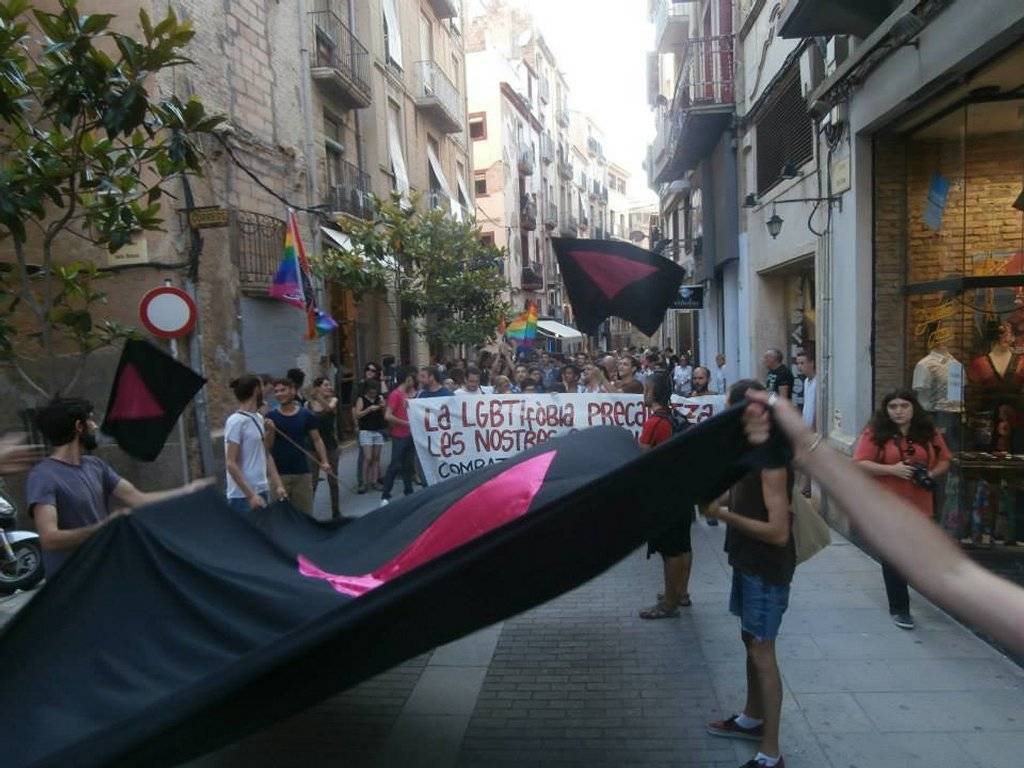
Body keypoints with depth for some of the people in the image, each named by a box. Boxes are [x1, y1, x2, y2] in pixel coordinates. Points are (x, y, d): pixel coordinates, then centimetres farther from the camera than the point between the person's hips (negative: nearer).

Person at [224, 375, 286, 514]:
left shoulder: (259, 418, 11)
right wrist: (250, 495, -19)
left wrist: (278, 485, 10)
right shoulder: (236, 422, -13)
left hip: (262, 492, 8)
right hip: (243, 497, -8)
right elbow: (231, 464, -16)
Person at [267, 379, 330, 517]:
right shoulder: (271, 417, 0)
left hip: (302, 472, 1)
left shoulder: (306, 415, 1)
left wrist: (324, 461, -8)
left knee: (305, 513, 8)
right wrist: (271, 430, -19)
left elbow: (317, 439, 4)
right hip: (278, 473, -1)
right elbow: (267, 446, 0)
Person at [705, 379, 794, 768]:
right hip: (748, 562, 9)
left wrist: (725, 515, -22)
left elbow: (778, 531, -27)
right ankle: (753, 718, 40)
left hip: (767, 569, -9)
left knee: (762, 652, -2)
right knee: (751, 641, 21)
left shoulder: (771, 459, -24)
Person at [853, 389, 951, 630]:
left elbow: (944, 461, 12)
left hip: (920, 507, 4)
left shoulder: (929, 433, 4)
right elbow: (859, 463, -11)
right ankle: (899, 609, 14)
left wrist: (931, 474, -9)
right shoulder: (875, 433, -7)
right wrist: (892, 469, -21)